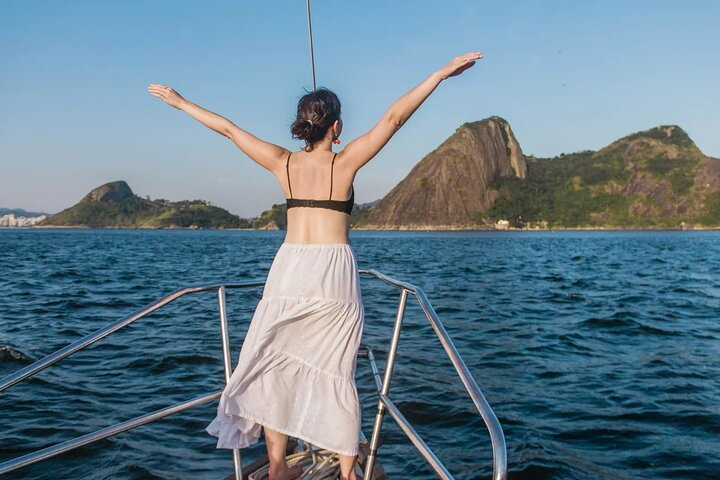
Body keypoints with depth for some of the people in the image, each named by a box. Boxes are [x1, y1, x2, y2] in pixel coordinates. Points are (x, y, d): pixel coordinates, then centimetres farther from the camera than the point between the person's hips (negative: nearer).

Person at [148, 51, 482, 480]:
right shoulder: (344, 162, -4)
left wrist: (179, 102, 21)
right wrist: (441, 74, -8)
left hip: (289, 270, 3)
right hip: (334, 273, -2)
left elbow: (227, 128, 10)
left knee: (278, 365, 12)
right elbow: (394, 118, -9)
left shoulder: (284, 163, 3)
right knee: (337, 372, 7)